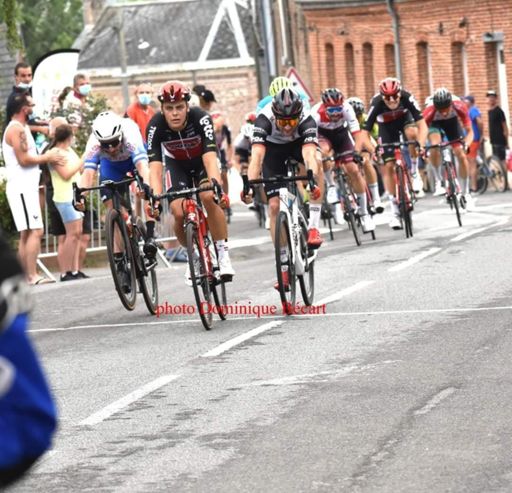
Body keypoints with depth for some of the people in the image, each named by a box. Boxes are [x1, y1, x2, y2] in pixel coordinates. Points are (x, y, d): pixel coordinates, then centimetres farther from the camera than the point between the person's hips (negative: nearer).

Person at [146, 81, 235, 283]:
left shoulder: (201, 119, -33)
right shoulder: (156, 126, -29)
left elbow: (210, 158, -41)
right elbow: (155, 167, -33)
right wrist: (156, 198, -48)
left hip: (202, 161, -1)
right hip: (176, 164, 1)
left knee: (209, 197, -30)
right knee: (179, 214, -19)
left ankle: (223, 254, -17)